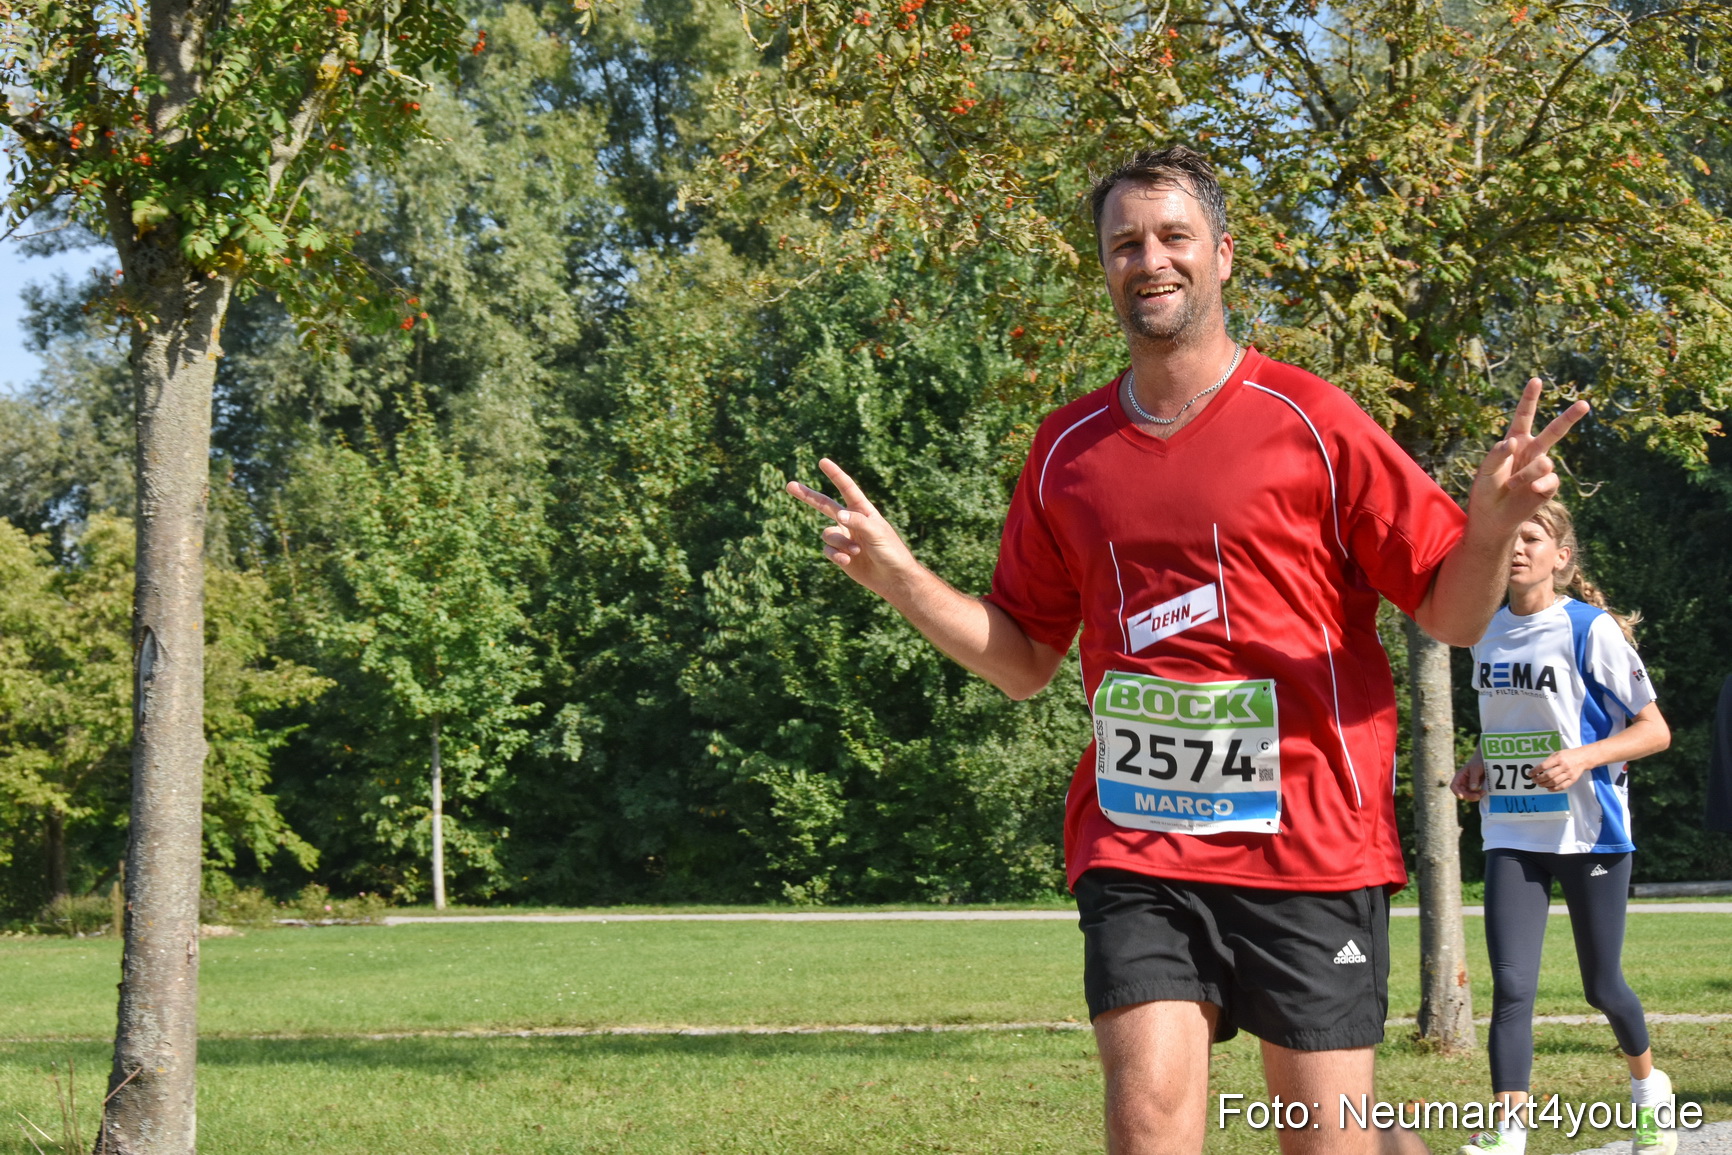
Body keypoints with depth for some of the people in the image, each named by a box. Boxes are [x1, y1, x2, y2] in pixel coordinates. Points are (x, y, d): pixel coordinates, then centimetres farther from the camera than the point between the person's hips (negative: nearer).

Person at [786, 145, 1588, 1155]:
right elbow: (1023, 661, 18)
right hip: (1136, 841, 3)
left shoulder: (1308, 420, -1)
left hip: (1310, 843, -2)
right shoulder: (1068, 449, 10)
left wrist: (1492, 528, -20)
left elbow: (1453, 616, 0)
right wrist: (900, 578, 5)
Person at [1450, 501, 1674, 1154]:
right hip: (1513, 836, 4)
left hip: (1589, 832, -4)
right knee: (1510, 984, -12)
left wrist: (1583, 758, -25)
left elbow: (1655, 731, -9)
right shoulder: (1487, 633, 7)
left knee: (1602, 986, 10)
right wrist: (1481, 766, 4)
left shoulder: (1591, 630, -10)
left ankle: (1649, 1087, 39)